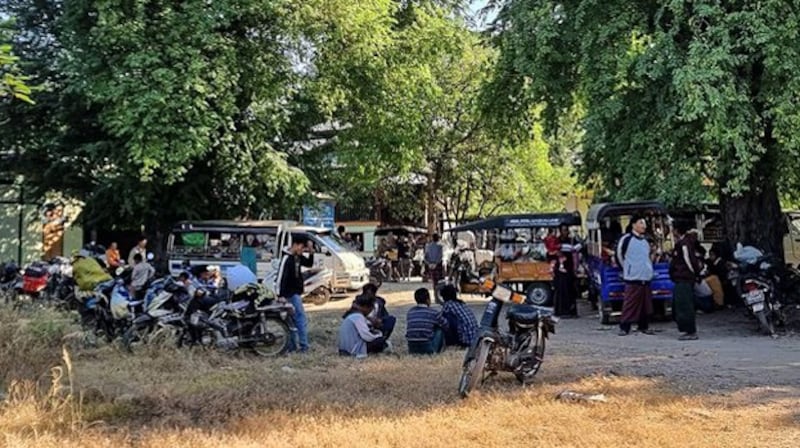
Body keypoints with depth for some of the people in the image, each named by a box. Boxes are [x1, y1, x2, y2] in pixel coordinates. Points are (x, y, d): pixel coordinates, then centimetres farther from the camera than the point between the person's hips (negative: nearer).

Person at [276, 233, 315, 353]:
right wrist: (280, 295, -23)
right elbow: (281, 277, -22)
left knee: (294, 320, 13)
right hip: (291, 293, -9)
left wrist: (311, 251, 1)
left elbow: (309, 264, 19)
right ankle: (303, 346, -7)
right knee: (302, 319, -9)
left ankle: (292, 346, 19)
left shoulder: (298, 257, 7)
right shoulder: (287, 259, -20)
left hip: (296, 293, 9)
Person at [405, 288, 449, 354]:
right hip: (427, 349, -5)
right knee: (440, 329, 18)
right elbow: (446, 326, 12)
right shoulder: (434, 312, -1)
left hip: (411, 349, 5)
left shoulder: (410, 312, 11)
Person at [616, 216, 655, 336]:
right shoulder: (626, 239, -8)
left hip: (646, 278, 7)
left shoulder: (645, 241, 14)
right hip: (632, 278, -7)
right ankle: (624, 327, -1)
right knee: (630, 304, -7)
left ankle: (643, 326, 18)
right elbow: (619, 256, -1)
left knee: (646, 304, 8)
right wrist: (628, 269, 5)